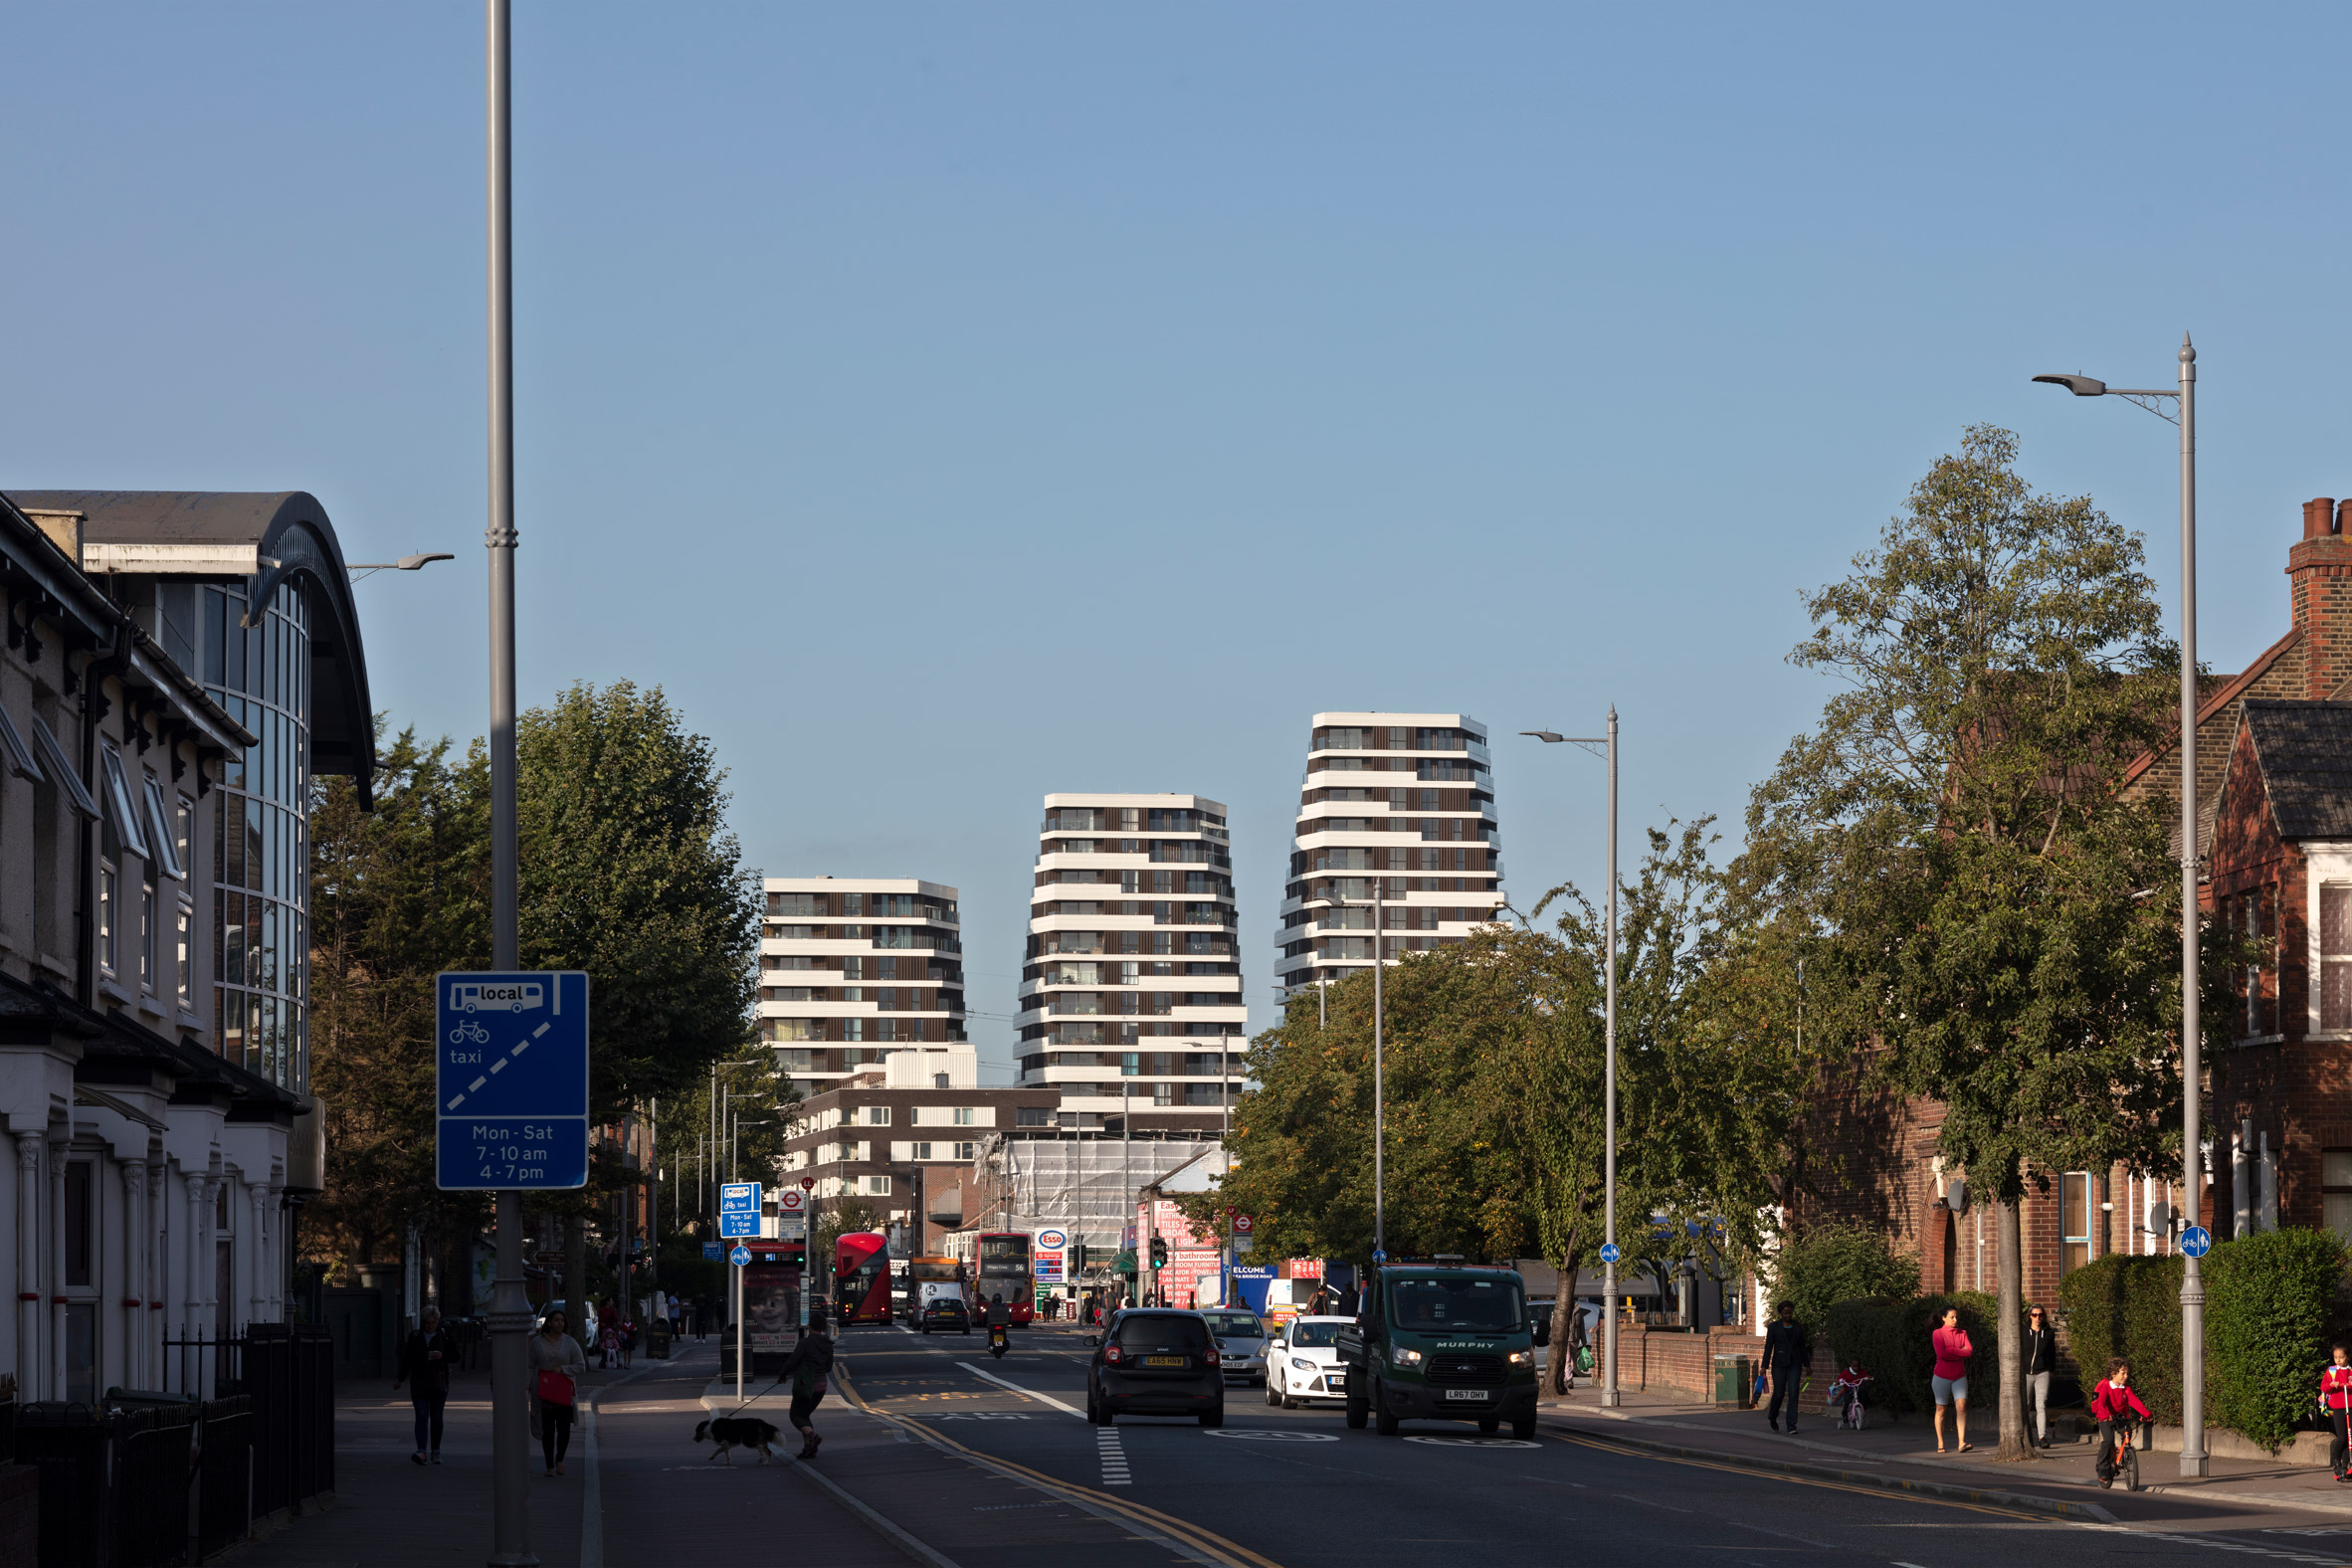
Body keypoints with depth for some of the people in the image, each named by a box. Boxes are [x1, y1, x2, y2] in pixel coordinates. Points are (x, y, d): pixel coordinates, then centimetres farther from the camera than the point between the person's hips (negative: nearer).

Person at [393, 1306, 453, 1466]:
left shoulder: (444, 1337, 2)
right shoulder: (415, 1337, 6)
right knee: (421, 1417, -11)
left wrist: (442, 1355, -14)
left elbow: (455, 1355, 5)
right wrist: (400, 1379, 16)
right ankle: (421, 1451, -22)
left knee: (436, 1418, 6)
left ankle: (436, 1451, 16)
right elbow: (407, 1358, 13)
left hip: (438, 1384, 0)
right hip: (419, 1384, 0)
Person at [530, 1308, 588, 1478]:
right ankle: (549, 1466, 9)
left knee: (564, 1429, -6)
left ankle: (559, 1459, 17)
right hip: (543, 1392, 0)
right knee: (547, 1430, 0)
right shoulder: (537, 1342, 4)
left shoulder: (570, 1343, 5)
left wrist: (562, 1369, -11)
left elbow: (581, 1366, 3)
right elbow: (530, 1367, 4)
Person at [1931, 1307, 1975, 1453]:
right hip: (1942, 1376, -2)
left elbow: (1969, 1351, -5)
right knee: (1941, 1409, 3)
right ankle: (1940, 1444, 13)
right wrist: (1960, 1351, -10)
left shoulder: (1962, 1333, 10)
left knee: (1961, 1407, -13)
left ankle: (1962, 1442, -19)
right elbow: (1941, 1353, -17)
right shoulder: (1938, 1334, -2)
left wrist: (1951, 1351, -13)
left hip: (1959, 1376, 2)